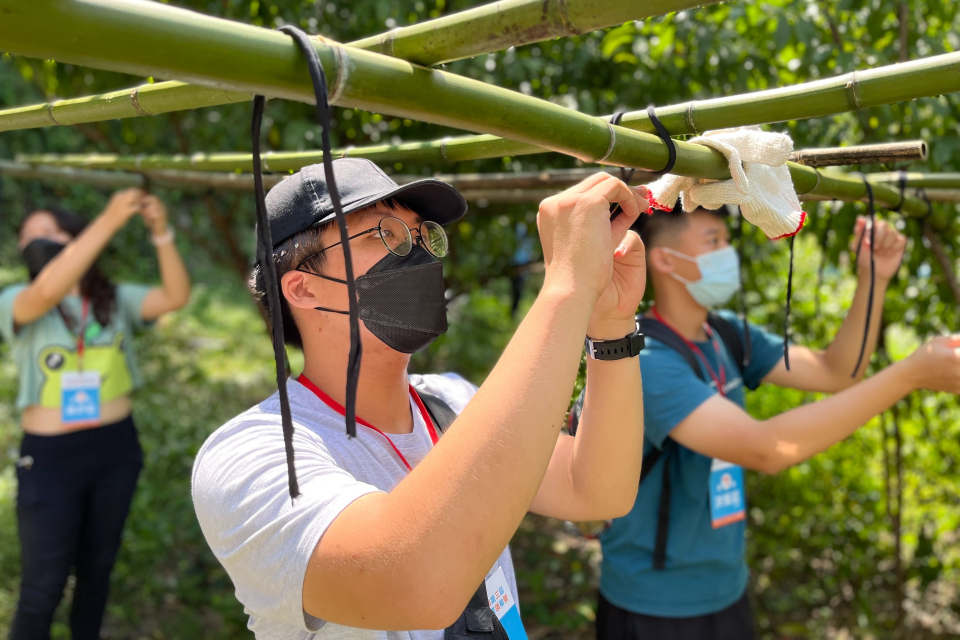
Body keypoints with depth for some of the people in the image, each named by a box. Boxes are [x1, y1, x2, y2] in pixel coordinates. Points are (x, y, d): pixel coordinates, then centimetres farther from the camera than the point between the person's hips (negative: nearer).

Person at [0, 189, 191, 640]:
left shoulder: (115, 299, 1)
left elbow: (176, 297, -14)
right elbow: (48, 290, -31)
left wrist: (161, 233, -27)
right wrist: (109, 220, -37)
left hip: (117, 449, 3)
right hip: (51, 457, -3)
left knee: (97, 567, 21)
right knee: (43, 587, 7)